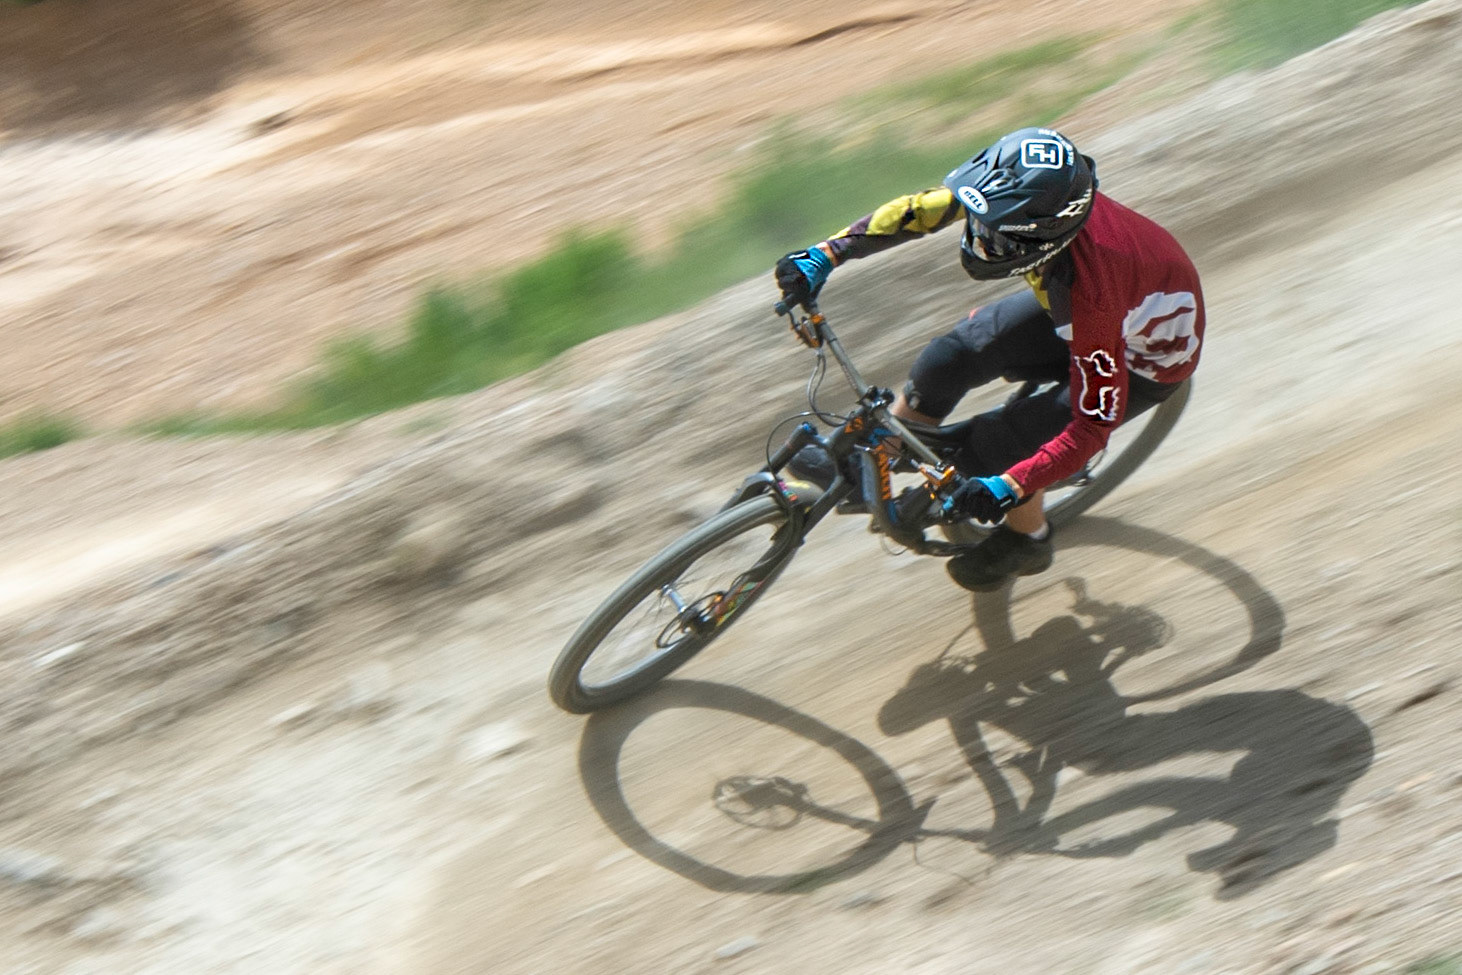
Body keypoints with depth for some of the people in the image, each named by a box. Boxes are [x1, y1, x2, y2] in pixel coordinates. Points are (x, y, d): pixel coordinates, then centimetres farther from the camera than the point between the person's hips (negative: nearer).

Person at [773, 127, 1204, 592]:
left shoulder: (1090, 295, -44)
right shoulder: (1031, 199, -28)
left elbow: (1093, 425, -37)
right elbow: (916, 210, -15)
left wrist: (1008, 488, -46)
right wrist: (824, 255, -23)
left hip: (1148, 355, -6)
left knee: (995, 447, -12)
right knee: (949, 359, -3)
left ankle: (1027, 541, 19)